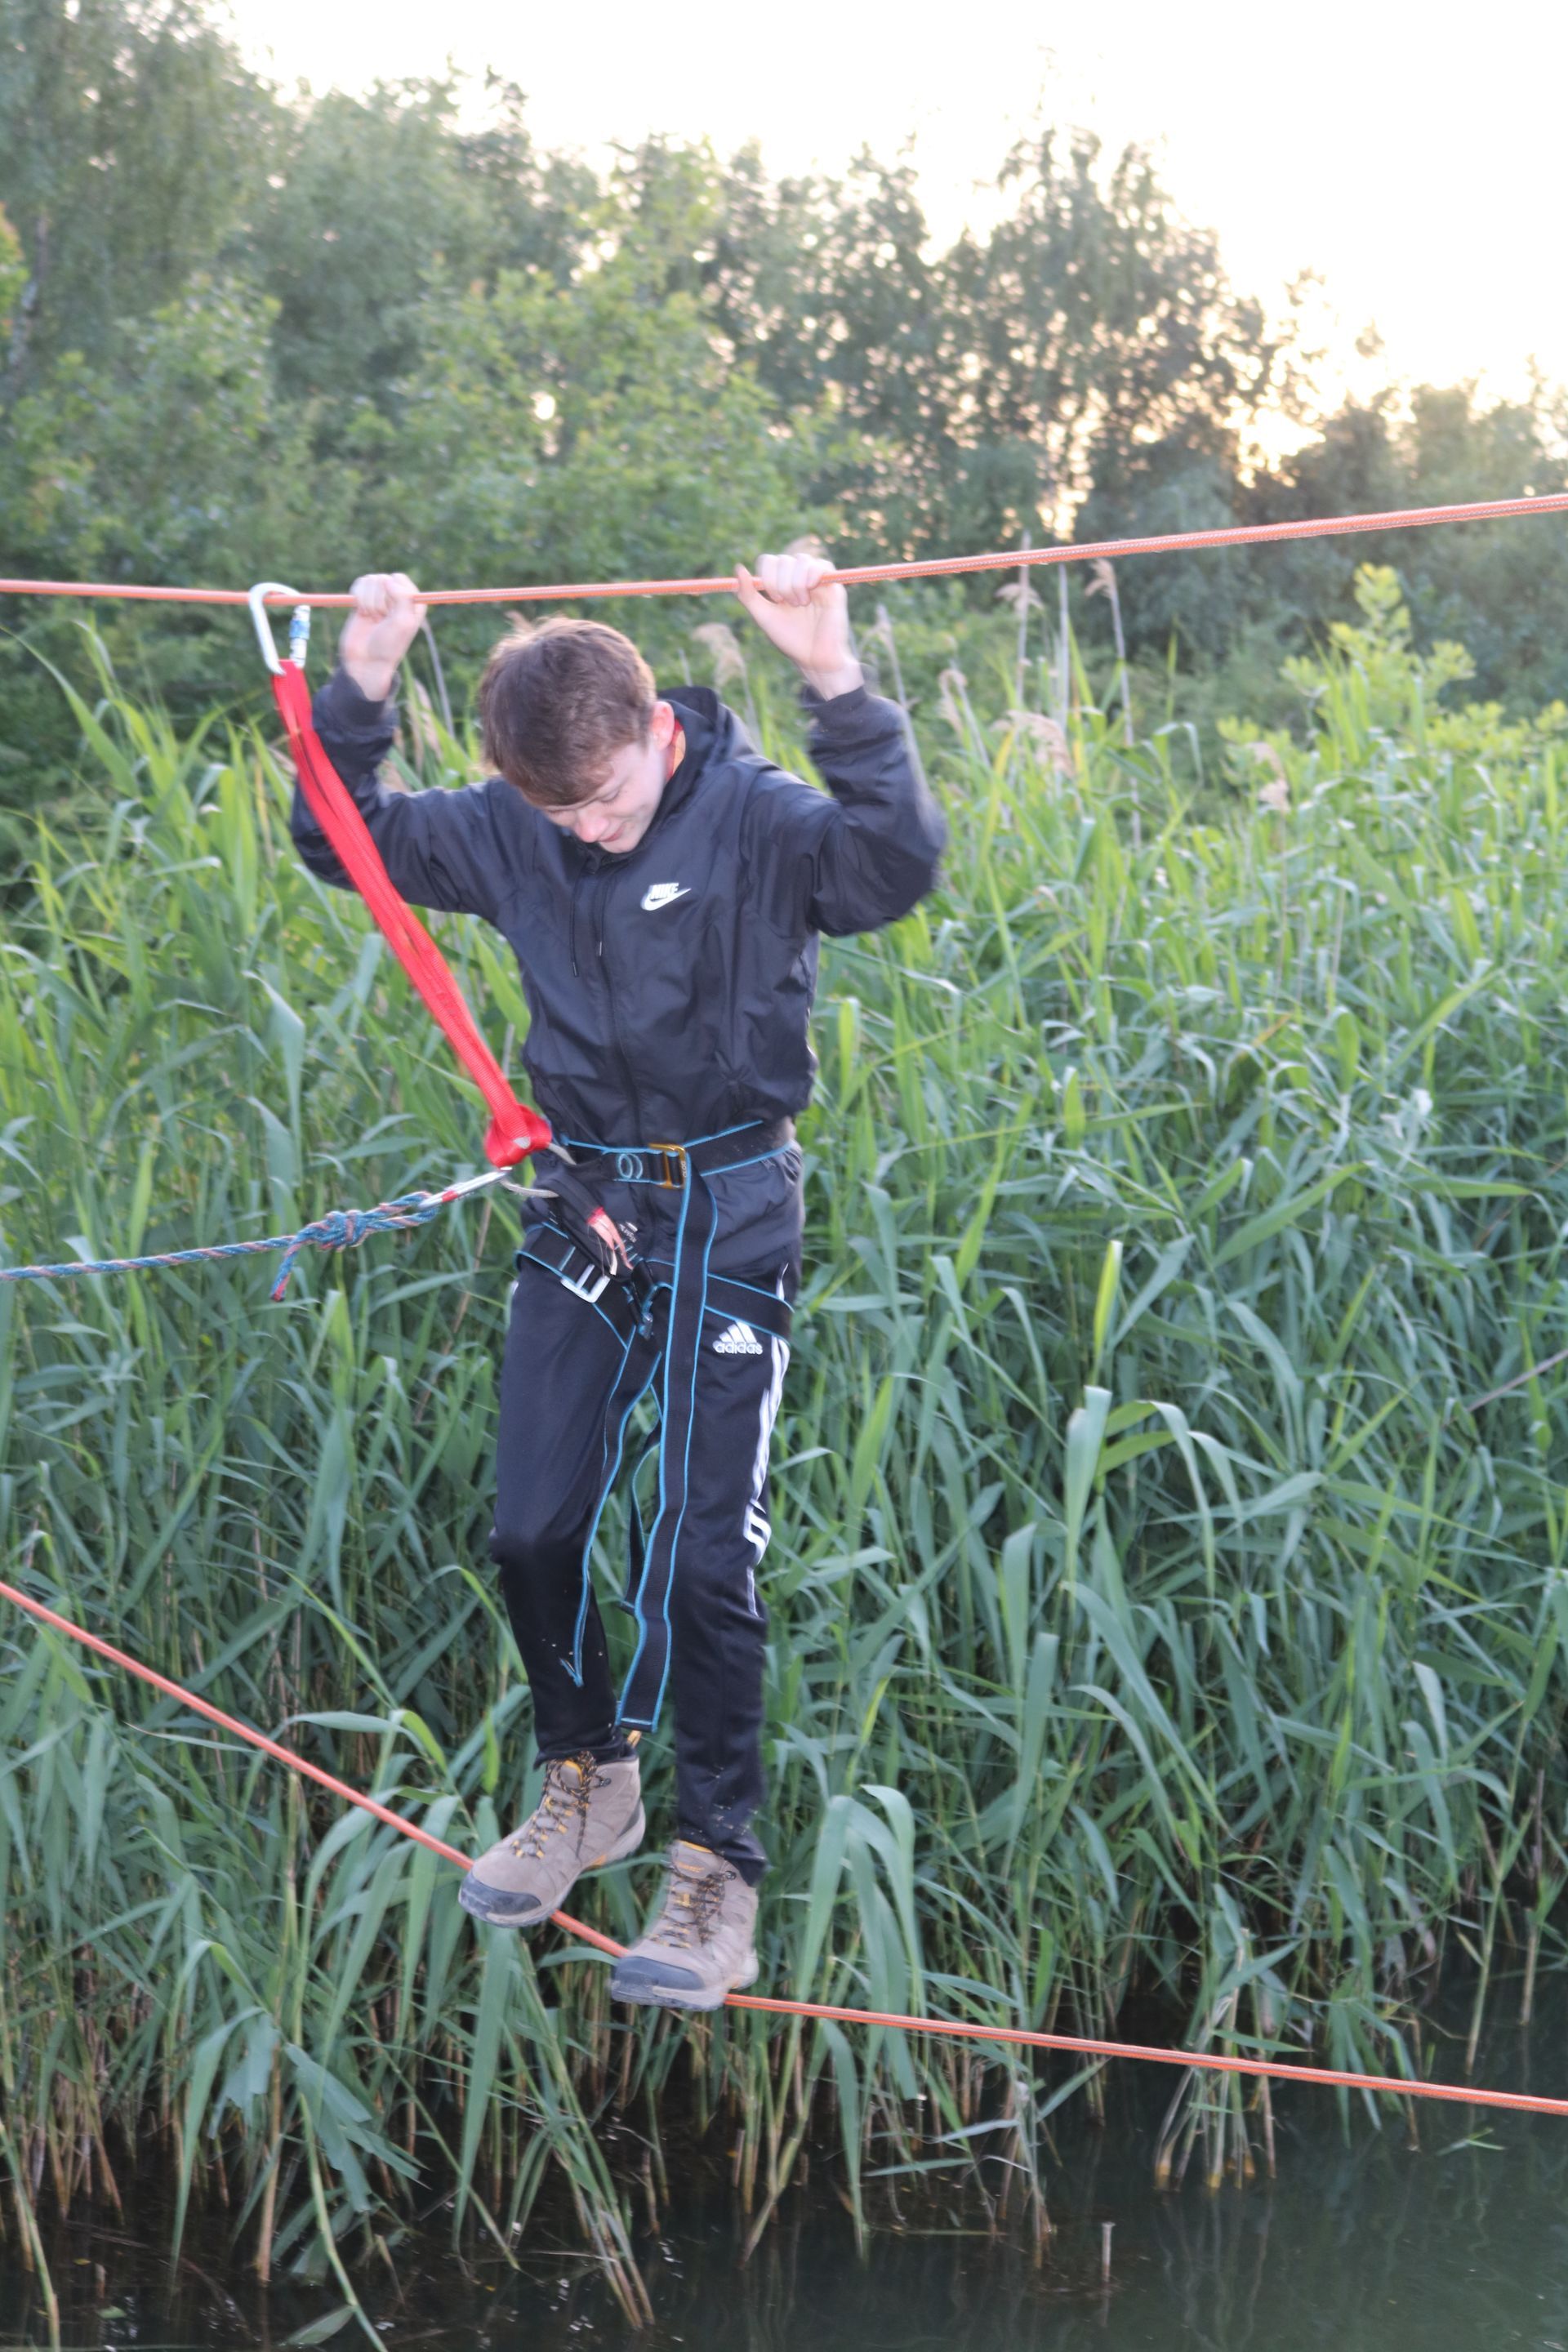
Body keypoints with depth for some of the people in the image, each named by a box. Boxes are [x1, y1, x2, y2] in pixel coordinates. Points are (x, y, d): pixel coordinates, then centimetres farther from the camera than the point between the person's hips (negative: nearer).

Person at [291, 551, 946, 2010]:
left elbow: (899, 866, -32)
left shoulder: (756, 819, -15)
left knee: (700, 1553, -6)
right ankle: (586, 1782, 30)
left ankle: (718, 1866, 7)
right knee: (533, 1530, 6)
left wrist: (834, 683, -41)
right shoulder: (509, 833, -1)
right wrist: (357, 694, -6)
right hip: (582, 1205, 5)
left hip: (728, 1216, -5)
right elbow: (342, 844, 9)